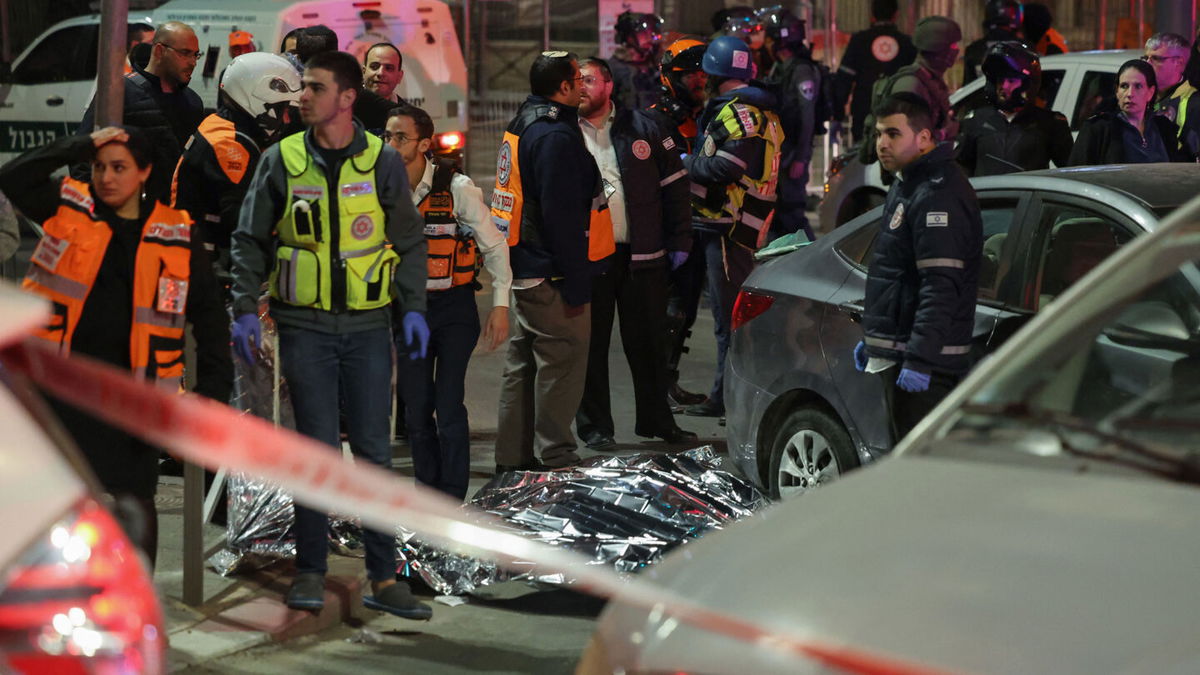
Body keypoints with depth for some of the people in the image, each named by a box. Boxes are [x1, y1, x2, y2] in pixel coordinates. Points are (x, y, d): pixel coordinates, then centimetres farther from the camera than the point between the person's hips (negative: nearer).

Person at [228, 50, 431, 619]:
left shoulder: (382, 162, 3)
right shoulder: (281, 161, 2)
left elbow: (409, 241, 9)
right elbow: (250, 241, 7)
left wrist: (413, 308, -1)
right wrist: (245, 309, -2)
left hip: (367, 326, 1)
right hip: (305, 324, -1)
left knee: (374, 451, 2)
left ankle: (384, 579, 7)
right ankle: (310, 573, 11)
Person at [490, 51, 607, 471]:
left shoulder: (523, 126, 14)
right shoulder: (556, 137, -18)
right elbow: (562, 217, -21)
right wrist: (575, 286, -19)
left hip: (525, 273, 10)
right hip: (551, 278, -10)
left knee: (523, 366, 16)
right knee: (562, 367, -4)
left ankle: (514, 460, 23)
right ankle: (555, 462, 0)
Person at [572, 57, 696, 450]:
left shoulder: (642, 128, 4)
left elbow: (675, 183, 8)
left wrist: (679, 241, 3)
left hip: (641, 255, 1)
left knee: (648, 343, 9)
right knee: (591, 345, 4)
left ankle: (656, 420, 21)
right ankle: (594, 426, 13)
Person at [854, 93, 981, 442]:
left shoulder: (938, 195, -17)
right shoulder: (905, 186, 18)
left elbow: (941, 287, -24)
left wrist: (920, 359, -28)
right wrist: (872, 337, 28)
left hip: (924, 361, -11)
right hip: (895, 352, 11)